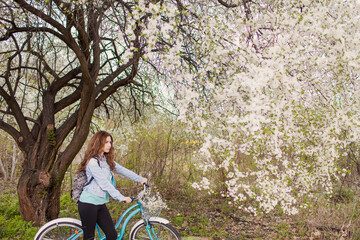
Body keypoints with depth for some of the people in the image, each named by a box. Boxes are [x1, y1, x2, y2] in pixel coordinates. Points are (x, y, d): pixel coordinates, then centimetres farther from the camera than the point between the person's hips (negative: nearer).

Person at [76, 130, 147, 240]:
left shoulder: (107, 161, 12)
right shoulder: (92, 162, -15)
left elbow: (123, 170, 12)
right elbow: (104, 183, -21)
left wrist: (140, 179, 6)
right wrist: (120, 197, -25)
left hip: (100, 203, 8)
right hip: (88, 203, -8)